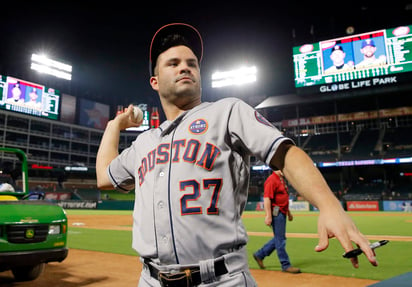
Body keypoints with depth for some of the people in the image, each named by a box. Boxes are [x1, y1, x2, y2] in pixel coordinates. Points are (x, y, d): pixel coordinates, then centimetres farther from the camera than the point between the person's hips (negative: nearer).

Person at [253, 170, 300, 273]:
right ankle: (286, 265, 8)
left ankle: (259, 255, 24)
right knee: (280, 239, -2)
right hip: (276, 213, -10)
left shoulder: (282, 179, 18)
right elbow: (266, 198, -21)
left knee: (279, 238, 15)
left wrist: (288, 212, 25)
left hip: (282, 212, 10)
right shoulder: (271, 180, -14)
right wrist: (268, 216, -25)